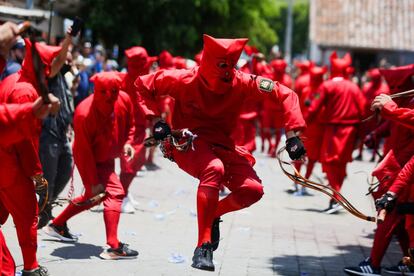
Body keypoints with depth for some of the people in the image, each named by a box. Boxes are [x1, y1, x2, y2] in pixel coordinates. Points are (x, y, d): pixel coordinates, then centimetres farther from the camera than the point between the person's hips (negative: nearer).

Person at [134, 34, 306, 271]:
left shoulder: (242, 83, -14)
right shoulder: (184, 80, -18)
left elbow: (285, 94, -10)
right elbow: (143, 85, -5)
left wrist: (293, 135, -17)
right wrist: (155, 120, -14)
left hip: (221, 144, 4)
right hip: (187, 142, -4)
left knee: (253, 189, -16)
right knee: (214, 169, -37)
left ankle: (214, 214, 17)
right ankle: (203, 247, -32)